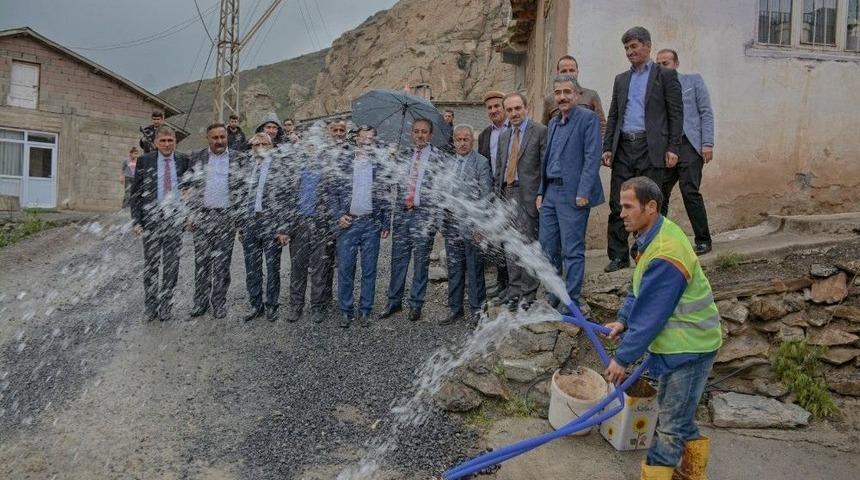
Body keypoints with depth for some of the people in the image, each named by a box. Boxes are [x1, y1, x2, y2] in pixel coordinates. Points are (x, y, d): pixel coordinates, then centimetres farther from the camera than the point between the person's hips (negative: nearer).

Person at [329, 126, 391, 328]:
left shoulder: (380, 163, 5)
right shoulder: (343, 161, 5)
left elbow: (386, 196, 5)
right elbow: (333, 192, 5)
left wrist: (386, 223, 1)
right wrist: (338, 216, -6)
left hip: (372, 223, 0)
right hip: (347, 222, 0)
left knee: (369, 270, 5)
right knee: (345, 269, 2)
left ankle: (365, 310, 16)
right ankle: (345, 311, 14)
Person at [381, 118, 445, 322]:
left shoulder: (437, 156, 1)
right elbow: (396, 184, 16)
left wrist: (434, 217, -10)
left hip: (424, 214, -3)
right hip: (402, 212, 3)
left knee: (421, 261, 4)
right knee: (398, 259, 8)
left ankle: (416, 304, 14)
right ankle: (394, 301, 19)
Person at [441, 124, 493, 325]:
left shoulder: (481, 162, -3)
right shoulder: (448, 163, 12)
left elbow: (486, 195, -6)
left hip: (472, 225, -5)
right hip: (451, 224, 5)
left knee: (474, 269, 2)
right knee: (454, 269, 11)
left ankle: (476, 310, 13)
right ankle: (455, 309, 21)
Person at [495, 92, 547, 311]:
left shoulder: (540, 131, -4)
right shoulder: (503, 136, 17)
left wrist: (542, 195, -13)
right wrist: (498, 195, 12)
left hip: (528, 195, -6)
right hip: (507, 195, 6)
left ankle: (528, 293, 6)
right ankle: (514, 291, 18)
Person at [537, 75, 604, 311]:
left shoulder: (588, 118, -4)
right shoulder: (553, 123, 18)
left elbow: (592, 158, -12)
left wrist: (583, 192, -18)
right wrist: (541, 192, 13)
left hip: (573, 194, -7)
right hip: (551, 193, 8)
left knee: (572, 251, -3)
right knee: (547, 248, 9)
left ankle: (571, 302, 6)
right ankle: (554, 298, 21)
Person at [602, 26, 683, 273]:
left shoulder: (665, 75, 5)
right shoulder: (621, 79, 20)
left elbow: (676, 113, 0)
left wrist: (673, 148, -9)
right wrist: (607, 147, 7)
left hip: (651, 148, -4)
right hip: (624, 148, 4)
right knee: (618, 205, 1)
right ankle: (619, 256, 7)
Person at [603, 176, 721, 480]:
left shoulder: (665, 256, -30)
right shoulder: (654, 236, 2)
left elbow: (651, 316, -26)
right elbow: (640, 291, 14)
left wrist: (623, 358, -18)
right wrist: (623, 321, 2)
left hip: (689, 348, -10)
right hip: (676, 344, 10)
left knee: (670, 425, 1)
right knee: (678, 417, 24)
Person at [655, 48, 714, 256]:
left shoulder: (693, 81, 9)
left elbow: (706, 113, 3)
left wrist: (707, 143, -7)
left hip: (688, 145, -3)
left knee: (690, 192, -10)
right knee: (658, 194, 0)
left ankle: (703, 241, 2)